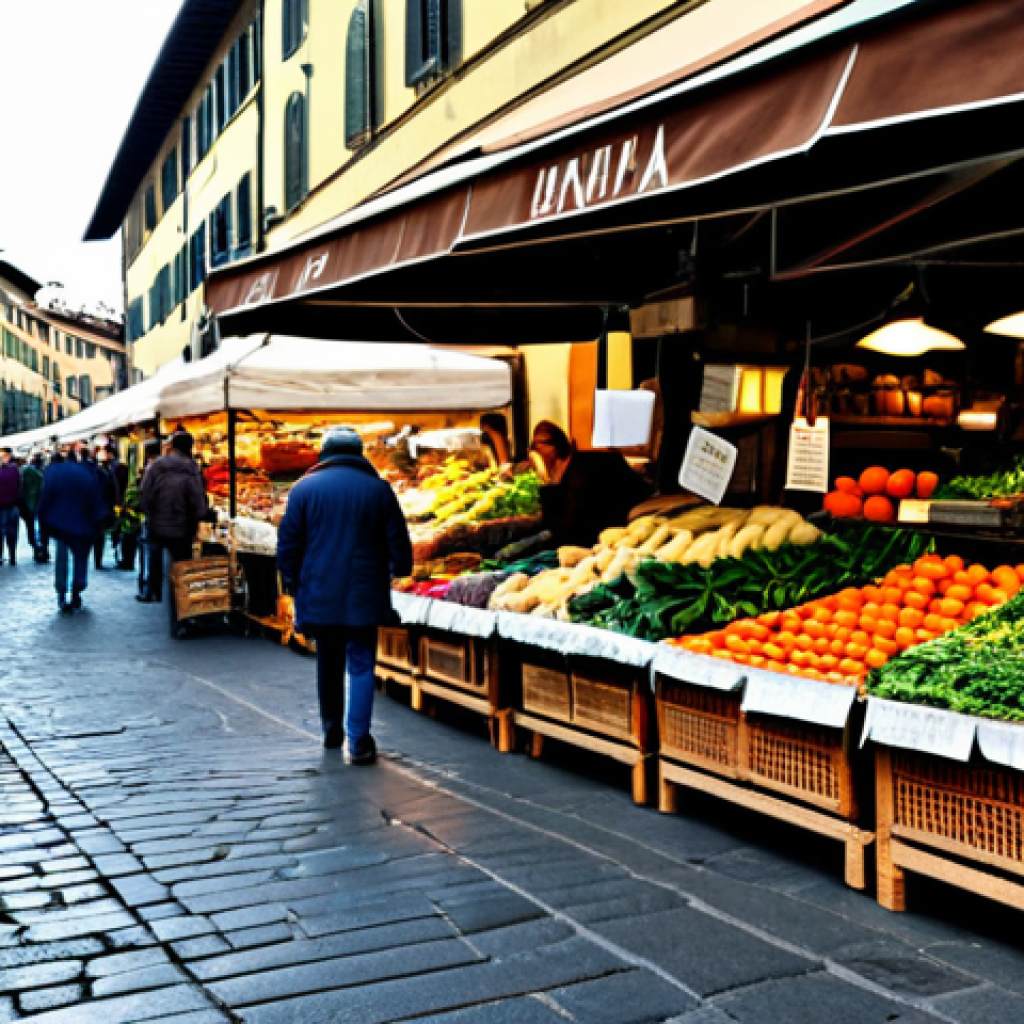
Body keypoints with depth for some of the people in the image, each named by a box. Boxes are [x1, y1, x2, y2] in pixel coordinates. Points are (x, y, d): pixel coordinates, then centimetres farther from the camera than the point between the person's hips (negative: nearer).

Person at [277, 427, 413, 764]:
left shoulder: (304, 488, 1)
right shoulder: (378, 489, 0)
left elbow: (288, 544, 2)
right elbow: (398, 543, 3)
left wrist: (293, 584, 14)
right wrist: (399, 571, 21)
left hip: (319, 594, 2)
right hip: (365, 596, -1)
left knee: (328, 663, 17)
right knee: (361, 665, 0)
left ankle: (331, 730, 29)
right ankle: (357, 741, -8)